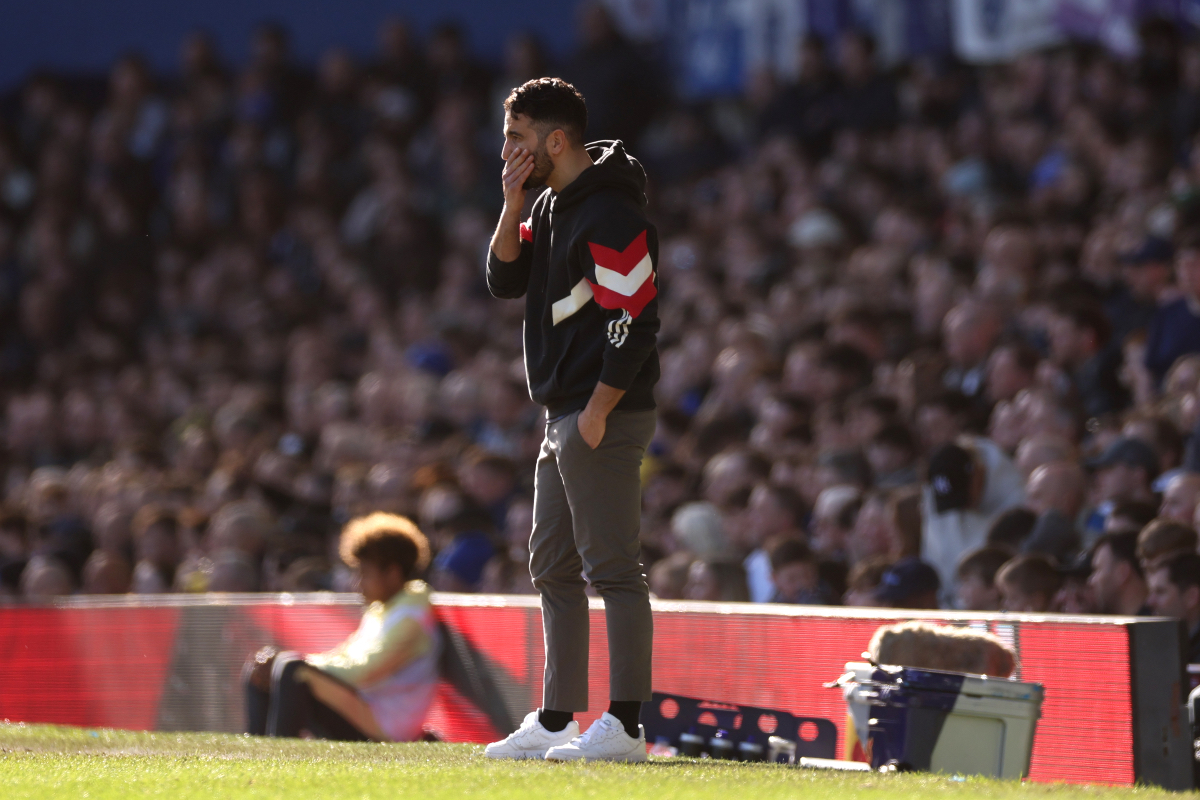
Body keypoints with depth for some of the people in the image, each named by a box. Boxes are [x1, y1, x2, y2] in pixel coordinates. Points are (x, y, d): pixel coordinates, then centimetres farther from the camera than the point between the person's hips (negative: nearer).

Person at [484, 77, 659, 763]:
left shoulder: (612, 213, -15)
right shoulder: (553, 205, 16)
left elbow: (635, 319, -19)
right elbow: (505, 279, 15)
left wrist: (598, 411, -20)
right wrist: (513, 206, 1)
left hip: (606, 419, -11)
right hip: (566, 419, 11)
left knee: (612, 567, -11)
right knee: (555, 570, 12)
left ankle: (626, 727, -11)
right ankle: (555, 724, 18)